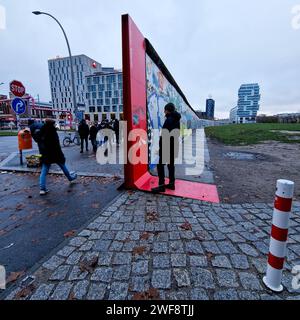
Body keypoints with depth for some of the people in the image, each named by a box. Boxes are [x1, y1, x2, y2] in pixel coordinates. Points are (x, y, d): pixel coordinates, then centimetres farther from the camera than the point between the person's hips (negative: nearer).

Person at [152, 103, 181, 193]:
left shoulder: (169, 119, -16)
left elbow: (164, 135, -20)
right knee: (171, 164, 14)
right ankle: (171, 183, 22)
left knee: (160, 164, -4)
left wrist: (160, 146, -15)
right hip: (174, 145, 9)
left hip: (167, 146, -9)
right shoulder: (177, 120, 12)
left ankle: (161, 185, -5)